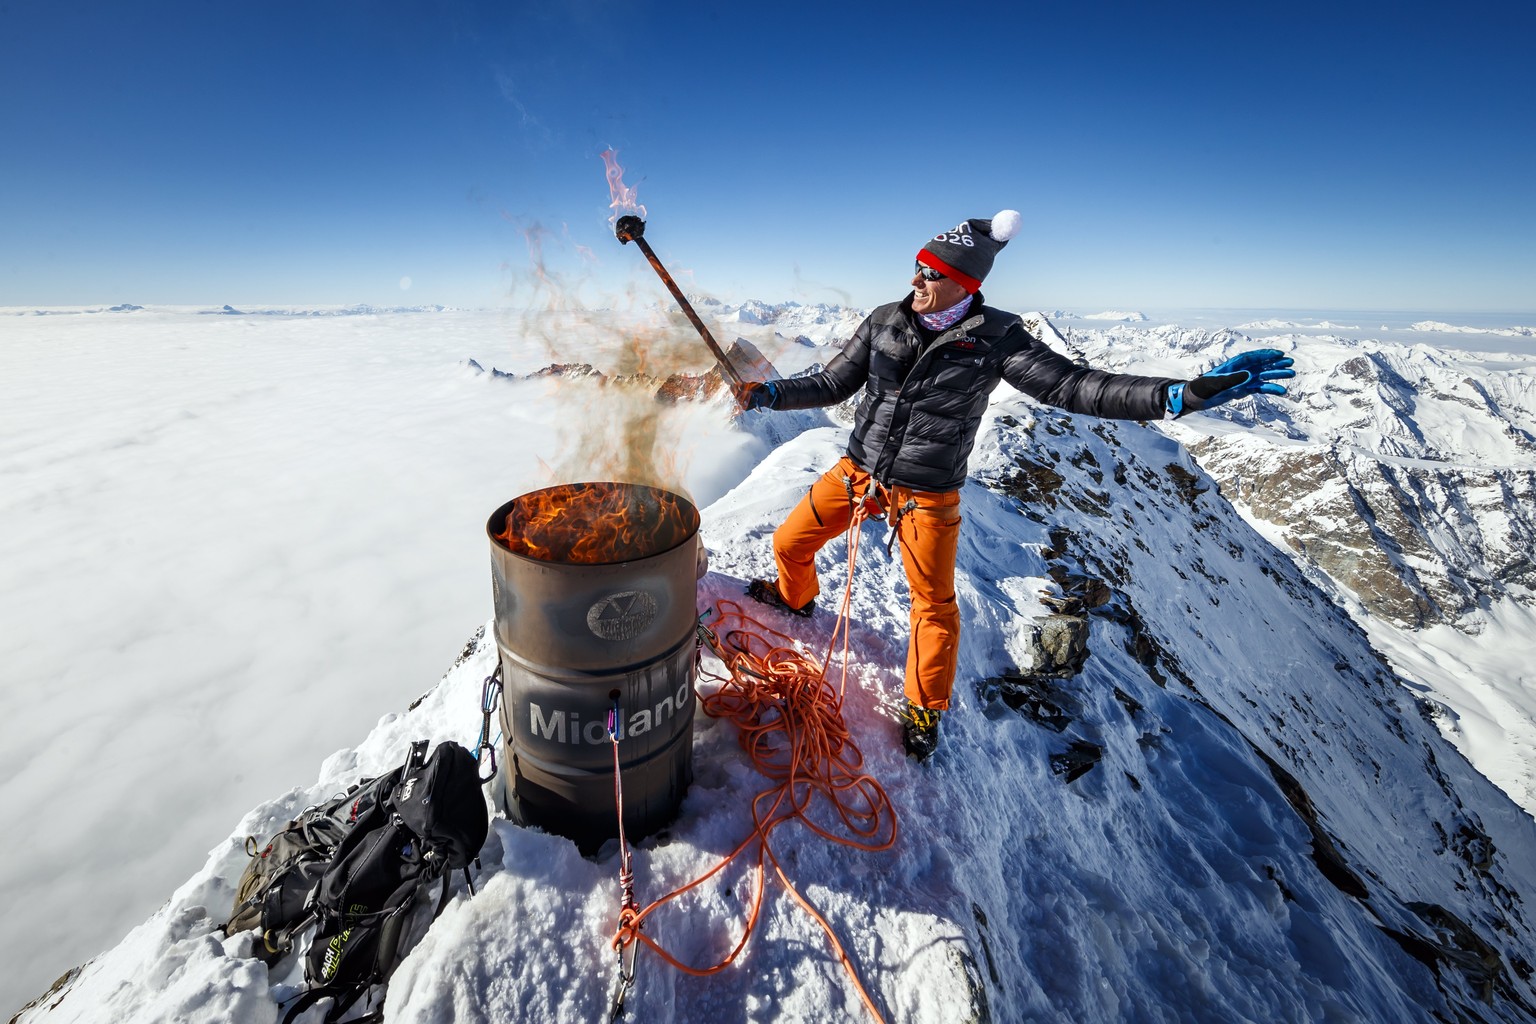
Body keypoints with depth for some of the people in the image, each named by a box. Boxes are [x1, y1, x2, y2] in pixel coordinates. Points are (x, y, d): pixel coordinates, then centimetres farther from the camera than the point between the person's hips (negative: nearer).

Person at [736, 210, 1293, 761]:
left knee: (934, 603, 6)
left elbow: (1072, 386, -16)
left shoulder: (995, 338, -14)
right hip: (858, 469, 4)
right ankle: (794, 598, 47)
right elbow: (833, 384, 4)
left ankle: (925, 709, 30)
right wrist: (770, 393, -8)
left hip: (927, 496, -3)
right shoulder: (885, 322, -5)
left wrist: (1180, 394, -26)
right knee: (790, 542, 10)